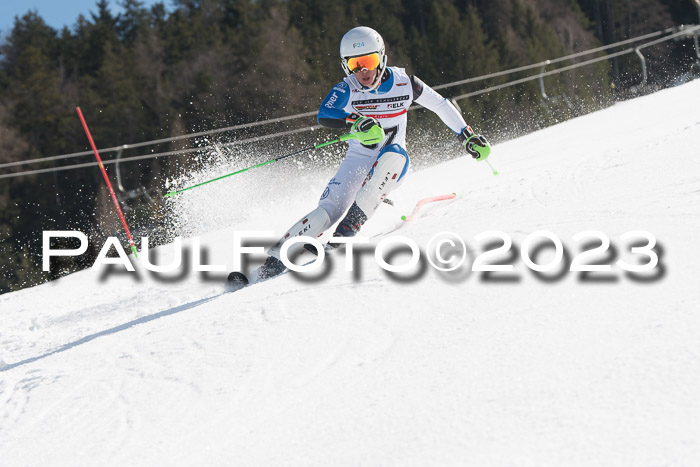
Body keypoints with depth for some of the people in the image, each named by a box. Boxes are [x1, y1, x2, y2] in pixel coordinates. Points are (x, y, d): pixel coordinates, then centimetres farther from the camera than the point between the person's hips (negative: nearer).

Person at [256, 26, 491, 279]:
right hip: (357, 161, -1)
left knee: (394, 154, -35)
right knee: (329, 209, -22)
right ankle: (275, 259, -19)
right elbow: (324, 114, -33)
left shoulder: (403, 83, -9)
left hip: (391, 167, 1)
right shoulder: (346, 90, -12)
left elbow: (441, 105, 7)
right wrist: (356, 120, -51)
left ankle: (350, 227, -37)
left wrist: (468, 136, 10)